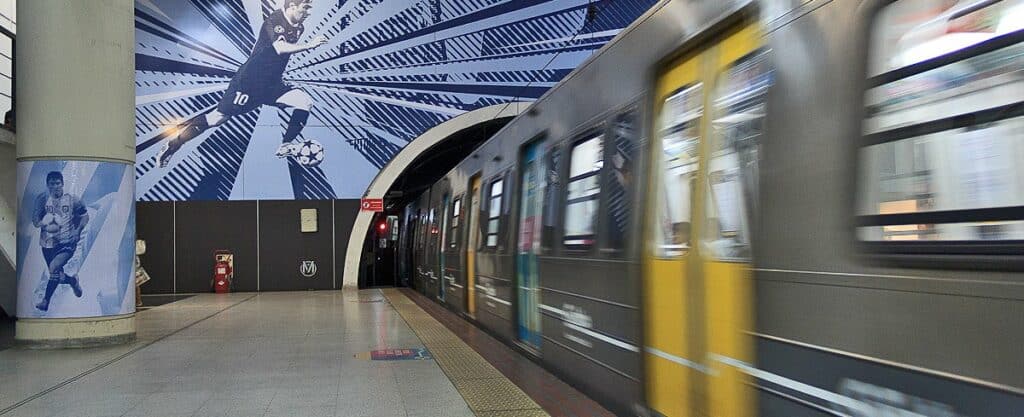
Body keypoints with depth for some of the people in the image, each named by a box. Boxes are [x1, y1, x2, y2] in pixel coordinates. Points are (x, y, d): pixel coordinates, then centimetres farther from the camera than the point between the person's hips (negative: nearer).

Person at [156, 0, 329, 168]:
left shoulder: (298, 28, 5)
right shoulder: (274, 20, -17)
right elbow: (280, 48, -33)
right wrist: (309, 45, -31)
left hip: (272, 84, 7)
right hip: (249, 81, -7)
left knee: (306, 103, -8)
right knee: (218, 117, -8)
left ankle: (285, 147, 5)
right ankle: (173, 145, 5)